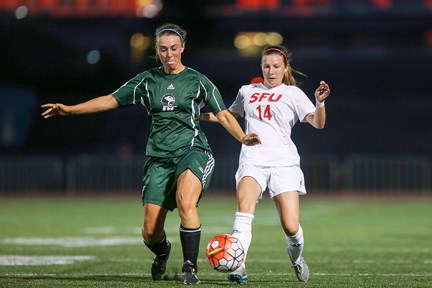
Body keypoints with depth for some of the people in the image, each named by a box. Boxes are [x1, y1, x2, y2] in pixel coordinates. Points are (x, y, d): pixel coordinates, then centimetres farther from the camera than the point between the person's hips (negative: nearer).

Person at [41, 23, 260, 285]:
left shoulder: (197, 81, 5)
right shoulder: (147, 80, 12)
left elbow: (223, 114, 3)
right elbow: (111, 100, 14)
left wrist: (242, 137, -15)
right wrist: (70, 109, 8)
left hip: (192, 149, -3)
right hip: (159, 156, 3)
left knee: (185, 202, -34)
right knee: (150, 231, -4)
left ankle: (191, 268, -23)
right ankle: (162, 253, 34)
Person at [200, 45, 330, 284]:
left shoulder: (293, 93, 9)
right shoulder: (248, 91, 18)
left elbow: (317, 123, -2)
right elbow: (230, 115, 38)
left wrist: (320, 102, -21)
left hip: (284, 163, -1)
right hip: (252, 161, 2)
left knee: (290, 227, -10)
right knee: (244, 204, -30)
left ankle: (296, 257, 25)